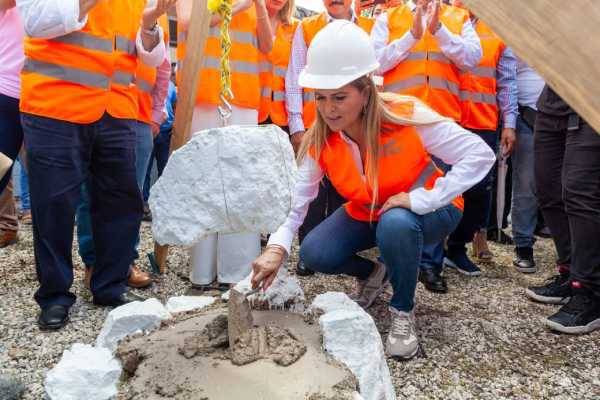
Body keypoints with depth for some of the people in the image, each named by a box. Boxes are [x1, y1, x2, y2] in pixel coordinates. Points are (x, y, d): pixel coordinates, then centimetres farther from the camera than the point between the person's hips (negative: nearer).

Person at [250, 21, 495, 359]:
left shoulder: (406, 116, -28)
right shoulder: (320, 139, -16)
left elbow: (480, 155, -29)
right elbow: (297, 198, -18)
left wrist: (422, 200, -34)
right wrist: (277, 247, -34)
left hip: (427, 211, -4)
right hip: (366, 214, 4)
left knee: (395, 224, -38)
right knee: (315, 254, -16)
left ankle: (404, 311, -10)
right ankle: (374, 273, 16)